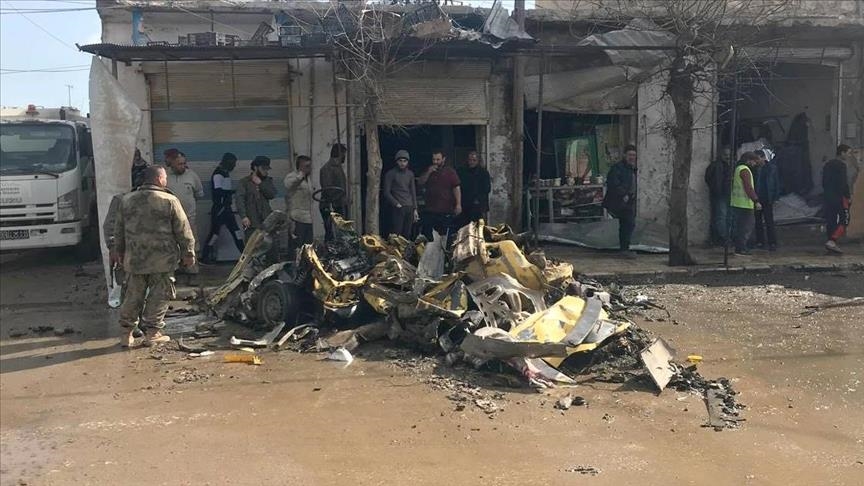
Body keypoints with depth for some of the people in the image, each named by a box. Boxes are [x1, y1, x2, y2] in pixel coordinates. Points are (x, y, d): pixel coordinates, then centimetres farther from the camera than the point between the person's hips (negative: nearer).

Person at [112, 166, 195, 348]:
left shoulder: (127, 200, 7)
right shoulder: (170, 201, -8)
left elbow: (119, 229, 16)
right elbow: (183, 230, -6)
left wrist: (117, 250, 27)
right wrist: (188, 253, 3)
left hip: (134, 258, 4)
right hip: (162, 259, -4)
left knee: (133, 295, 11)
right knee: (159, 295, 6)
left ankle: (127, 334, 15)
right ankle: (152, 332, 8)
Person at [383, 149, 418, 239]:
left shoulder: (410, 174, 14)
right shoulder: (390, 174, 0)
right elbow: (387, 192, -3)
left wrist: (415, 209, 12)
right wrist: (396, 204, -12)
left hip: (409, 208, 5)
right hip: (397, 209, -5)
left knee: (407, 235, 3)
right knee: (396, 235, -10)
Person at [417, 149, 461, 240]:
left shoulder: (450, 172, 1)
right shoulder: (429, 171, 16)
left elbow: (456, 189, -6)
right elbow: (420, 183, 7)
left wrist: (458, 204, -16)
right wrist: (428, 172, -7)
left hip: (446, 211, -4)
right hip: (429, 211, 4)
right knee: (426, 235, 3)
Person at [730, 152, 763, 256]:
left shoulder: (738, 168, 17)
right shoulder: (745, 170, -14)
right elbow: (748, 188, -20)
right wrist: (756, 201, -20)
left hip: (736, 203, 10)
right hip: (745, 204, -10)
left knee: (740, 226, 14)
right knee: (746, 227, -6)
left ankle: (739, 247, 19)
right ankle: (741, 249, -5)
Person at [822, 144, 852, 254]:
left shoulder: (828, 164, 15)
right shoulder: (841, 165, -12)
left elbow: (824, 182, 18)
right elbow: (843, 183, -17)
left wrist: (828, 192, 20)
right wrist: (848, 195, -10)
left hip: (827, 196, 9)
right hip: (839, 197, -9)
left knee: (831, 220, 11)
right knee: (844, 220, -6)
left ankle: (831, 243, 13)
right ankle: (832, 241, -17)